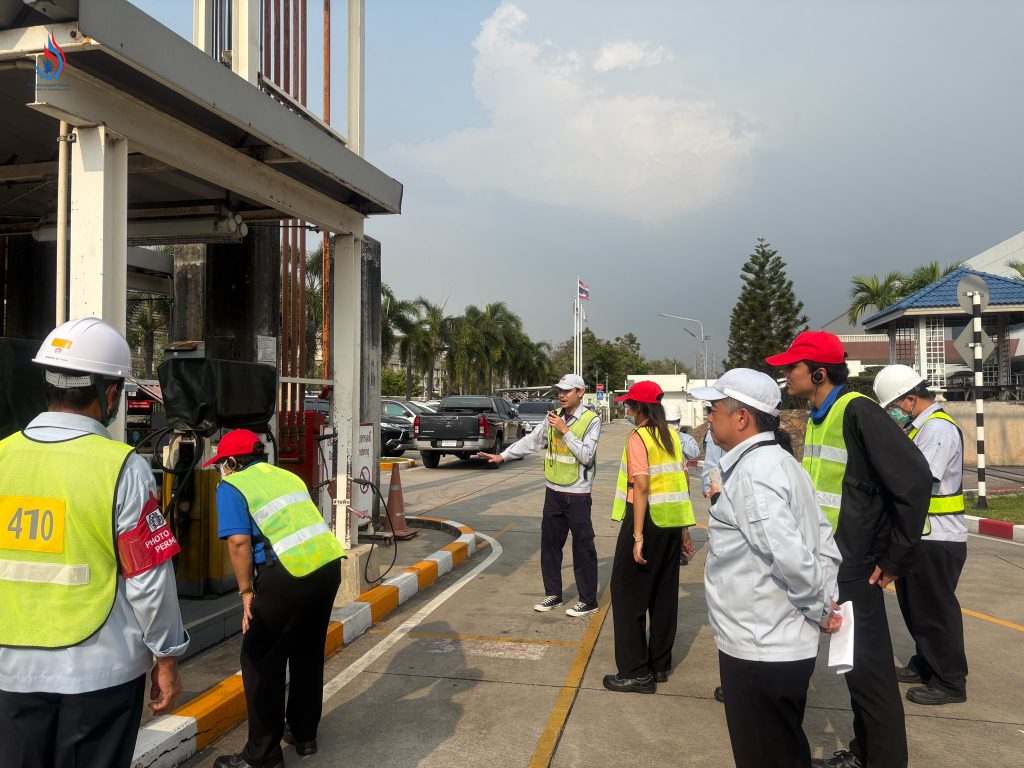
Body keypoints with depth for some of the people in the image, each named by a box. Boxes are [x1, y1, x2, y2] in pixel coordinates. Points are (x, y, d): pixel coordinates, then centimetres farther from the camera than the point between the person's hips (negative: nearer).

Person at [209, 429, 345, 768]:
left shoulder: (231, 486, 2)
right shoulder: (287, 476, 22)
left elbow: (239, 542, -10)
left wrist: (246, 592, -1)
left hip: (288, 574, -7)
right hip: (329, 563, 7)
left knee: (260, 660, 8)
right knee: (308, 653, 22)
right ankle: (304, 734, 37)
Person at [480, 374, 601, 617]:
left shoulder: (591, 420, -11)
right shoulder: (555, 416, 7)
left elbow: (586, 456, -20)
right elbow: (531, 441, 13)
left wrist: (564, 431, -22)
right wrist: (503, 455, 10)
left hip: (577, 494, -6)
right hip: (553, 492, 7)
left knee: (582, 547, 1)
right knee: (550, 544, 13)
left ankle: (588, 600, 12)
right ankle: (553, 594, 26)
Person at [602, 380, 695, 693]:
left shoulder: (638, 437, -13)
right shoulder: (671, 436, 10)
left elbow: (641, 487, -19)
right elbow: (682, 479, 12)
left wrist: (638, 536, -19)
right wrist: (683, 527, 17)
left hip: (647, 518, -8)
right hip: (672, 522, 8)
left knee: (629, 592, 2)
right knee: (665, 592, 15)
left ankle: (636, 672, 5)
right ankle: (660, 665, 26)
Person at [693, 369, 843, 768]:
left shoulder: (751, 473, -21)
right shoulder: (778, 461, 9)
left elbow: (791, 557, -29)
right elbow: (825, 543, 13)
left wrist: (819, 609, -14)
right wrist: (827, 603, 7)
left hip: (758, 649, -10)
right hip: (784, 644, 10)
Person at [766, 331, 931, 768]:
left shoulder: (857, 412, -18)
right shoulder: (817, 416, 9)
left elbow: (914, 481, -23)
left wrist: (895, 559, -17)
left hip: (854, 567, -9)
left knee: (868, 667, 2)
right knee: (852, 662, 20)